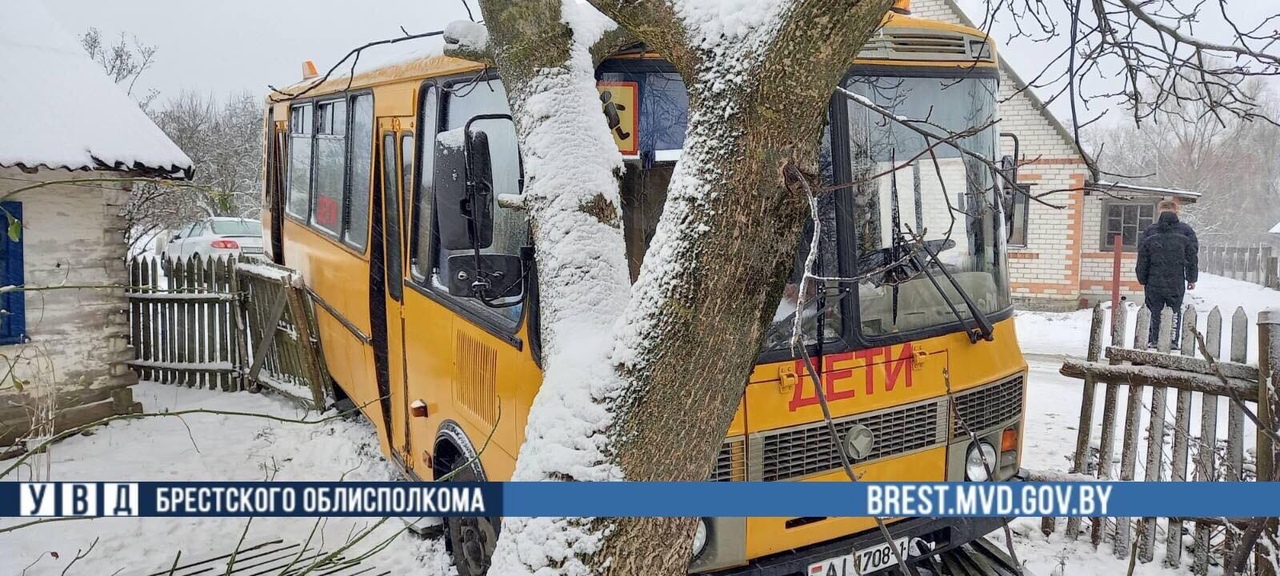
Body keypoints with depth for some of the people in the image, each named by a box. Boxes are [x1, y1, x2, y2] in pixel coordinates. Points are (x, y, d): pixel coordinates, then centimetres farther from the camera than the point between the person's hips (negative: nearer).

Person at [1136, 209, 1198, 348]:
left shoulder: (1149, 241, 0)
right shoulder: (1184, 241, 1)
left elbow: (1142, 264, 3)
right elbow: (1192, 262, 6)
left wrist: (1143, 281, 14)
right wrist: (1191, 279, 18)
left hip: (1154, 285, 0)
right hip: (1176, 285, 0)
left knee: (1155, 312, 6)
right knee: (1174, 313, 9)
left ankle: (1153, 340, 5)